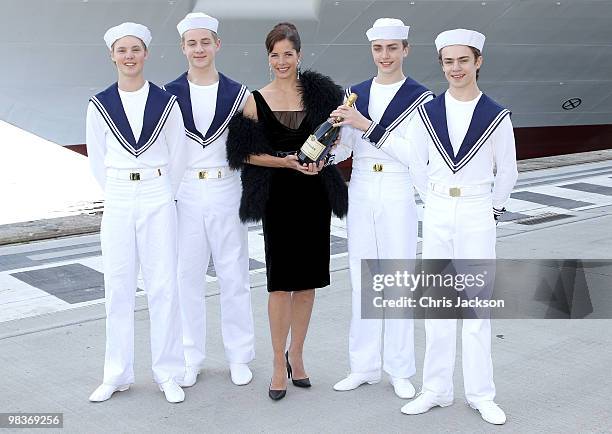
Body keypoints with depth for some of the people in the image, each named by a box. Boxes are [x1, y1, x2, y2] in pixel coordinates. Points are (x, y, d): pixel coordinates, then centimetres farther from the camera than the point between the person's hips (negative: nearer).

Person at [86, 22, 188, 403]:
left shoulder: (166, 103, 0)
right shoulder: (100, 105, 2)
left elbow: (177, 158, 7)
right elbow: (97, 160, 10)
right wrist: (119, 195, 11)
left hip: (158, 199, -1)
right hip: (117, 202, 1)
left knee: (163, 285, 0)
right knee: (118, 287, 5)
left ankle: (169, 374, 11)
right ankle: (117, 374, 17)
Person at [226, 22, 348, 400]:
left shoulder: (317, 93, 3)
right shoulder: (256, 101, -1)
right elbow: (248, 154, -3)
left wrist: (321, 158, -10)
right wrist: (289, 162, -15)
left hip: (314, 194, 2)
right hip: (278, 196, -2)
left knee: (307, 279, 9)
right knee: (281, 281, -2)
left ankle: (296, 354, 25)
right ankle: (279, 364, 10)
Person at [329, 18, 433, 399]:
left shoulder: (421, 98, -5)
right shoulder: (355, 94, 7)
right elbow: (344, 147, 4)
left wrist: (366, 125, -24)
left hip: (399, 195, -4)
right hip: (361, 193, 4)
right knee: (362, 281, 9)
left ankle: (401, 371, 15)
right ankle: (364, 366, 20)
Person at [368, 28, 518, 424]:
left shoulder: (496, 116, -5)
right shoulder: (427, 112, 1)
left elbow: (507, 172, 4)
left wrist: (492, 211, 7)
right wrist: (433, 199, 10)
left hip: (477, 215, -2)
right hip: (437, 213, 3)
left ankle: (481, 394, 14)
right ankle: (437, 389, 19)